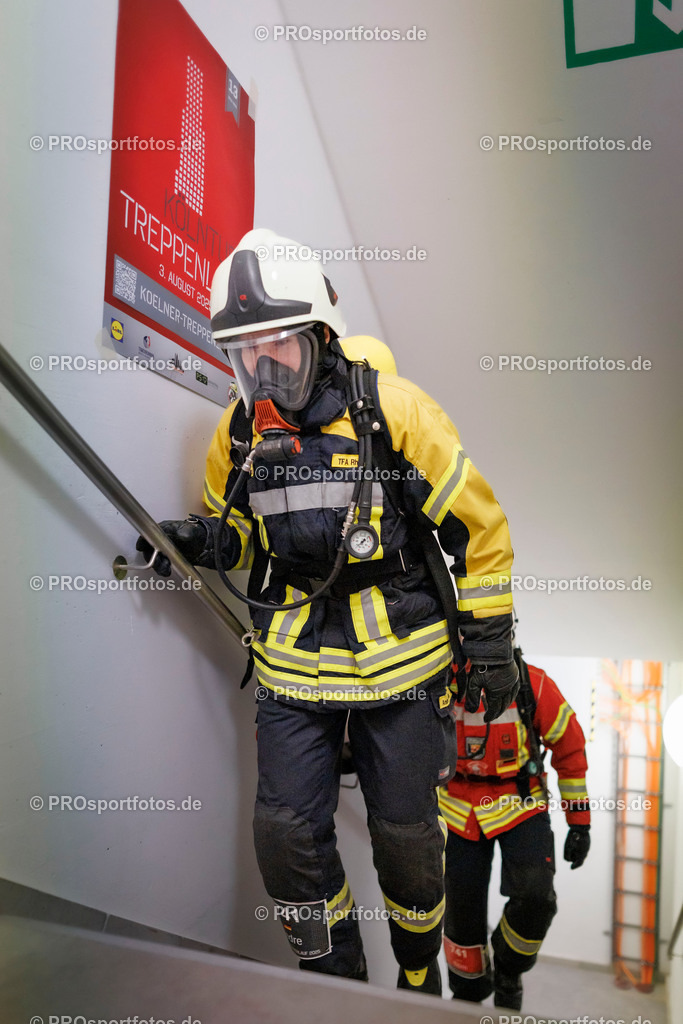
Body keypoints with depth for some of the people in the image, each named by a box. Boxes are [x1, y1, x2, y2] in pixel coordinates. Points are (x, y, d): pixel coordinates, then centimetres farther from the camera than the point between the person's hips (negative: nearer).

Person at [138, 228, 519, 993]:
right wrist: (199, 539, -8)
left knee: (405, 835, 12)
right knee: (287, 834, 5)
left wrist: (490, 645, -4)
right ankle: (335, 976, 35)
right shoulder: (240, 430, 0)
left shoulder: (392, 410, -13)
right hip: (293, 663, 4)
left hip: (398, 657, -3)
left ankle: (419, 973, 45)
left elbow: (479, 528, -7)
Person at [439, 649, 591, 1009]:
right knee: (462, 910, 5)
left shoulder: (532, 685, -21)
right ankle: (468, 993, 37)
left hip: (520, 804, -1)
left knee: (535, 897, -19)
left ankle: (508, 971, 16)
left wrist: (579, 822, -1)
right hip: (459, 809, 1)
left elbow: (570, 748, -6)